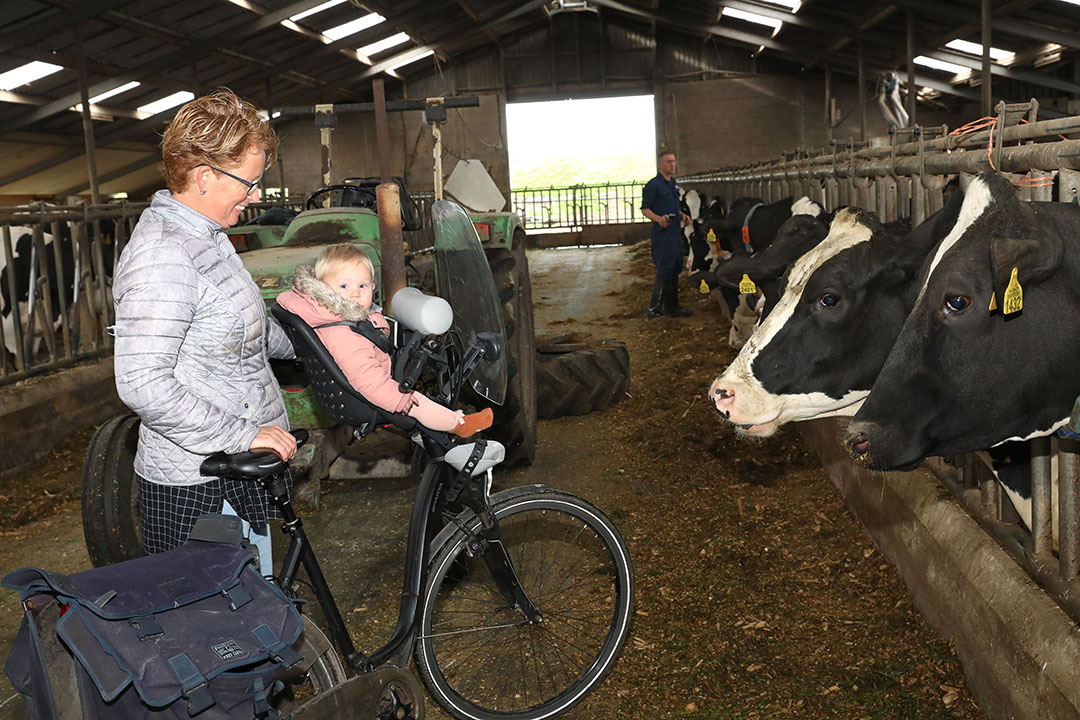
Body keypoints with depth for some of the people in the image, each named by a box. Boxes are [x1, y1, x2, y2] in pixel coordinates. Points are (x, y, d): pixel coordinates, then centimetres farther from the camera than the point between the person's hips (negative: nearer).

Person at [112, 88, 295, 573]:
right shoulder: (162, 255, -21)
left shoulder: (204, 237, 11)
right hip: (194, 486, -10)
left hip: (235, 467, 10)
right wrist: (243, 436, -24)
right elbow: (142, 384, -26)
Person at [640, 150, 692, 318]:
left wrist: (682, 215, 11)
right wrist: (659, 218, -27)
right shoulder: (653, 185, -9)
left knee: (675, 268, 11)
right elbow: (645, 209, -11)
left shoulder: (673, 184, 17)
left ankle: (671, 306, 18)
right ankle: (655, 307, -4)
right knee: (665, 270, -10)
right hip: (662, 233, -9)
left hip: (675, 232, 9)